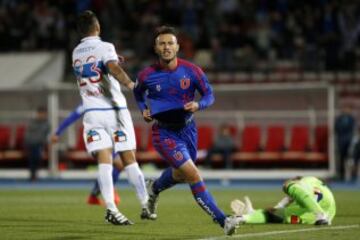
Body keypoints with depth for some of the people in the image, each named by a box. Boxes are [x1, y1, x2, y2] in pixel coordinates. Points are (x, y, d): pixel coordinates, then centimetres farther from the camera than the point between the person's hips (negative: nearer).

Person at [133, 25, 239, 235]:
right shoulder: (147, 75, -11)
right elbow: (138, 92, 12)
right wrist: (144, 109, -6)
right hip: (164, 133, -4)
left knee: (180, 174, 25)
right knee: (194, 176, -17)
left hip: (188, 129, 4)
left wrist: (198, 105, -23)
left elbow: (209, 95, -3)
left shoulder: (191, 71, -11)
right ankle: (222, 220, -15)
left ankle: (154, 188, 58)